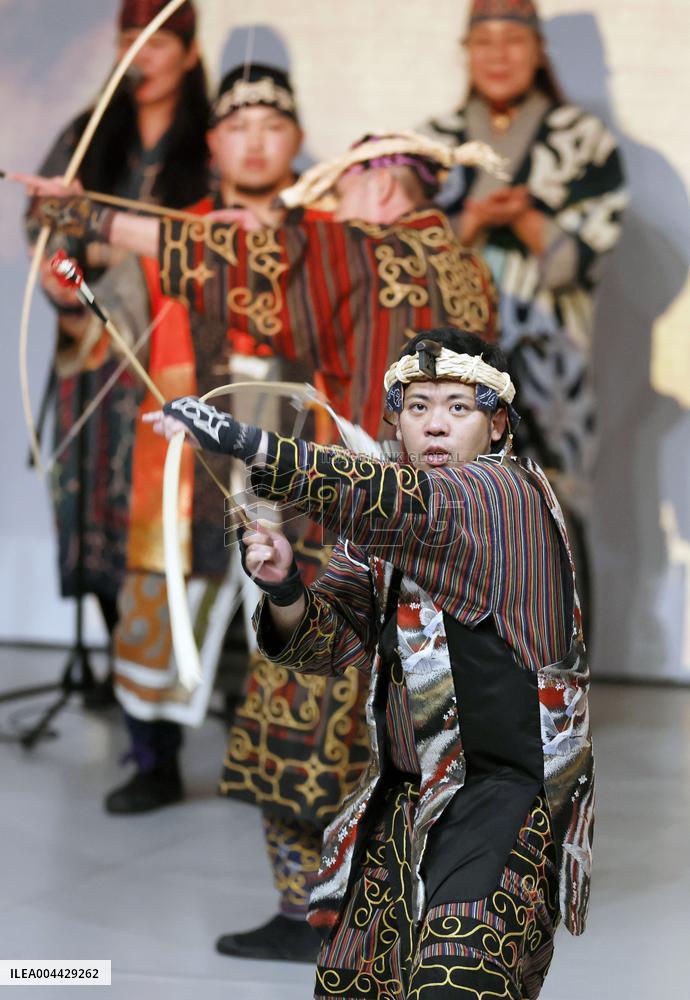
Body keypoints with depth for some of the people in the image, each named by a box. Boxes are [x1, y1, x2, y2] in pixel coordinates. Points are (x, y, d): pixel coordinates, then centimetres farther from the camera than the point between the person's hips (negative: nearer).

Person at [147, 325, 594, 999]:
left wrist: (245, 443, -36)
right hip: (406, 794, 7)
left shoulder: (512, 493, -9)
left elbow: (405, 501, -27)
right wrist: (283, 589, -17)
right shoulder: (380, 537, 13)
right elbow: (329, 639, 7)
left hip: (507, 787, -7)